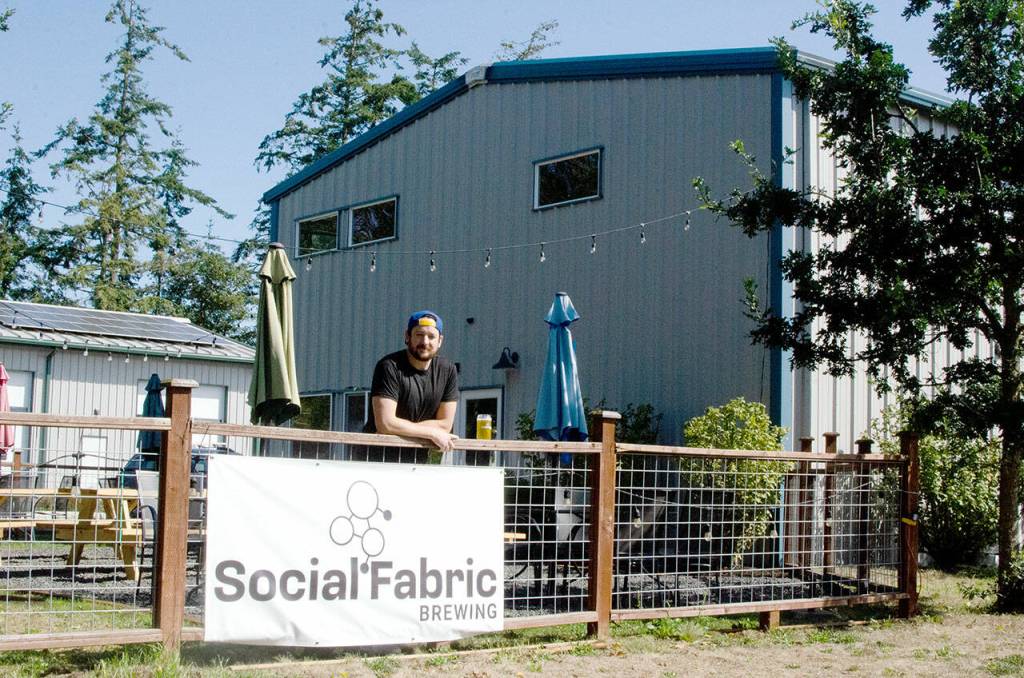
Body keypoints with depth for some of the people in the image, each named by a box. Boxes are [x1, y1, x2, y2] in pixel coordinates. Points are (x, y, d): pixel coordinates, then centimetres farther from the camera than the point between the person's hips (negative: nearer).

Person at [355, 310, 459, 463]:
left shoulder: (448, 370, 3)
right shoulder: (389, 366, -11)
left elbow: (445, 424, 1)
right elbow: (385, 423, -19)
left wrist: (403, 428, -10)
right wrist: (432, 433, -11)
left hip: (417, 463, 4)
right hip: (378, 458, -4)